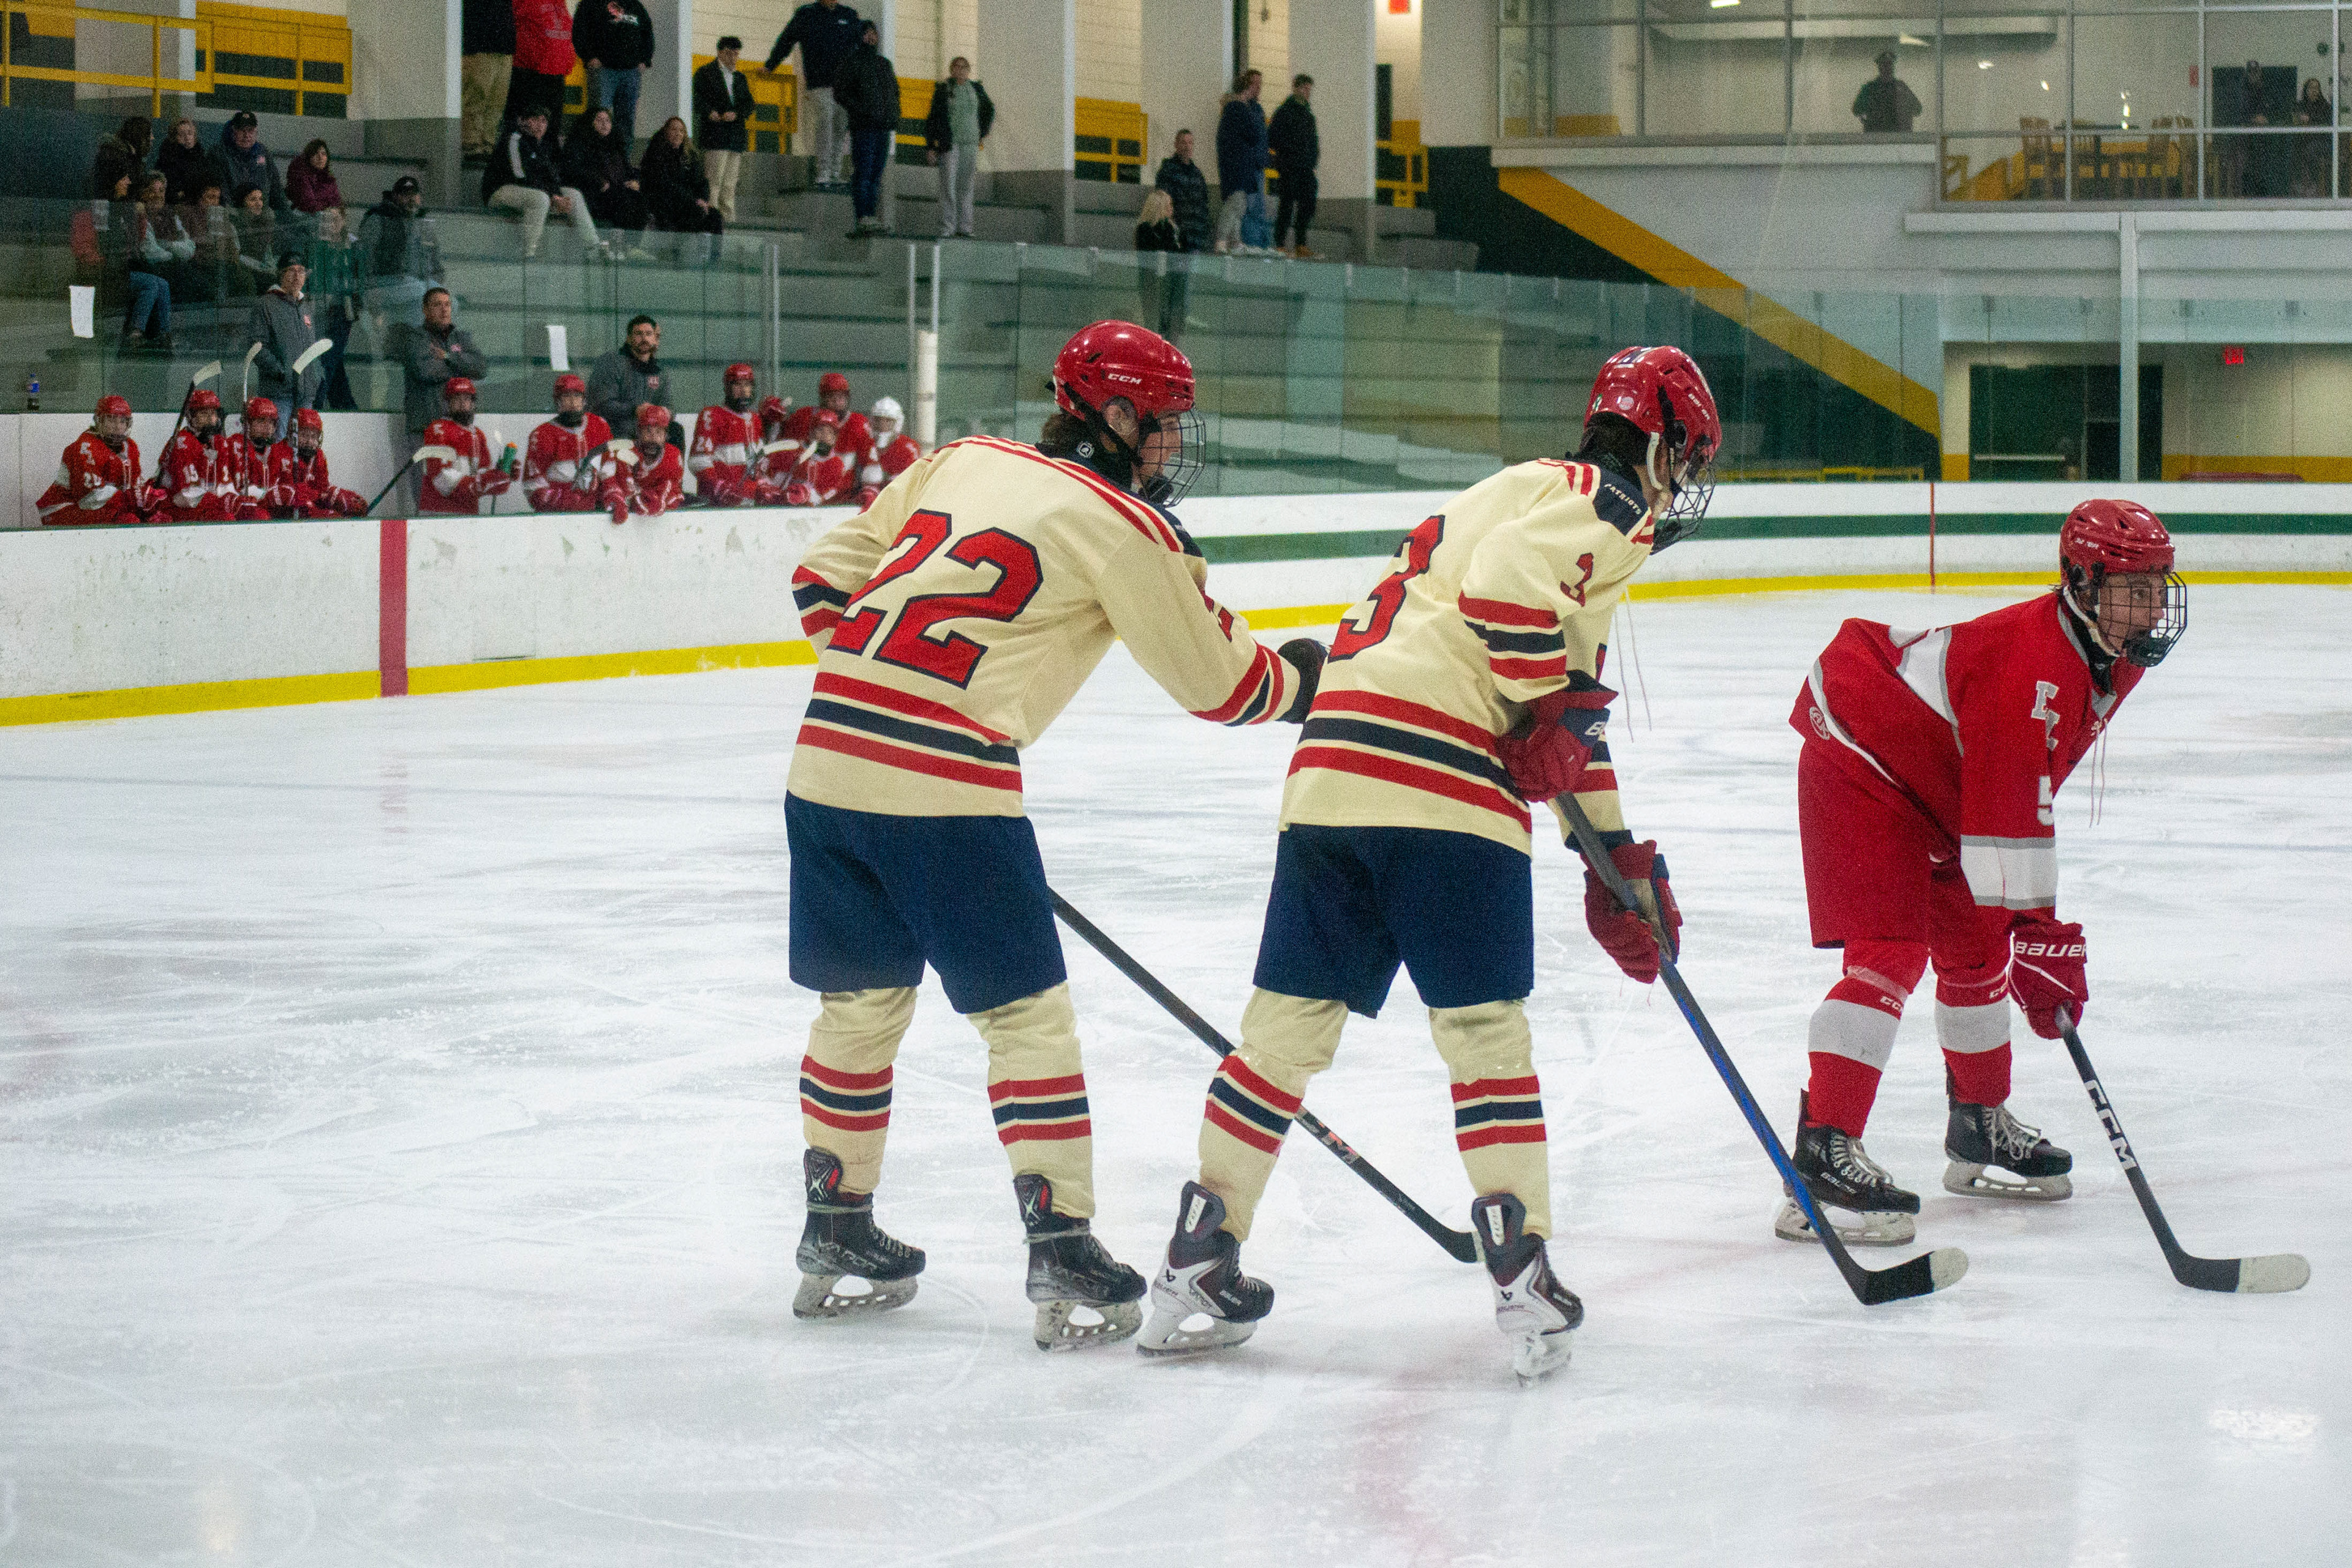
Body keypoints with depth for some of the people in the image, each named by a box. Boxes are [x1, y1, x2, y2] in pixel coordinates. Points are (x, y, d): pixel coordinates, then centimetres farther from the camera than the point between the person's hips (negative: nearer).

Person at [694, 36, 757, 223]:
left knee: (729, 184, 5)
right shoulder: (705, 74, 5)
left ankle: (728, 218, 5)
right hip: (715, 136, -6)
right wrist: (710, 112, -23)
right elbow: (699, 100, -5)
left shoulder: (740, 78, 22)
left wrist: (736, 114, -7)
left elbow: (748, 104, 13)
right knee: (714, 180, -12)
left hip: (737, 137, 6)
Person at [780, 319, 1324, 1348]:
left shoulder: (964, 462, 18)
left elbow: (825, 574, 22)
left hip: (827, 760, 7)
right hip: (945, 782, -7)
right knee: (1024, 1011, 4)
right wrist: (1300, 678, 25)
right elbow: (1217, 682, 6)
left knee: (862, 998, 19)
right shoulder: (1122, 525, -1)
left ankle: (836, 1230, 28)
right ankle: (1062, 1254, 3)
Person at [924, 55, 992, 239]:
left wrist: (984, 134, 19)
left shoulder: (976, 90, 8)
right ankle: (947, 228, -8)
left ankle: (964, 227, 8)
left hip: (971, 144, 3)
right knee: (948, 186, -8)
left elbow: (989, 110, 26)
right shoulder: (942, 91, 0)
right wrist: (930, 147, -4)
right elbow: (932, 119, 1)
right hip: (949, 143, -3)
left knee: (966, 186, 4)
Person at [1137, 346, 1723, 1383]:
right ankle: (1522, 1279, 0)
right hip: (1442, 786, -8)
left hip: (1329, 774, 8)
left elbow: (1571, 715, 35)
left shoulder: (1527, 495, 33)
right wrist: (1543, 720, -9)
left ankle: (1197, 1262, 12)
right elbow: (1508, 590, -19)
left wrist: (1620, 860, 36)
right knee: (1484, 1027, -1)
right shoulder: (1605, 503, 2)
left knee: (1291, 1021, 10)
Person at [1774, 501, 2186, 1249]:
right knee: (1890, 952, -22)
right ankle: (1822, 1159, -28)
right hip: (1861, 761, -11)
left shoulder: (2112, 658, 0)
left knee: (1976, 947, 18)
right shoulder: (2032, 662, -32)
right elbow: (2004, 810, -34)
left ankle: (1980, 1131, 34)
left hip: (1935, 782, 11)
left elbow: (2030, 783, 14)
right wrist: (2037, 933, -32)